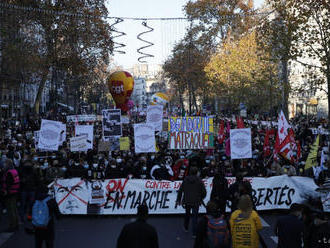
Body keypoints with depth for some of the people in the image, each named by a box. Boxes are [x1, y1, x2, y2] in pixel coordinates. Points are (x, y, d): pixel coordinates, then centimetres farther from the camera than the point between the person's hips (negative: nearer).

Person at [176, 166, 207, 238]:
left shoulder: (185, 180, -2)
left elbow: (180, 190, 2)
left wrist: (178, 200, 11)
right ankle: (194, 233, -1)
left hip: (187, 201, 3)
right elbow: (204, 192, -5)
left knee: (187, 214, 25)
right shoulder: (199, 181, -8)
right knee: (195, 216, 3)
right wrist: (201, 199, 13)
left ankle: (186, 227, 43)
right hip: (196, 202, -3)